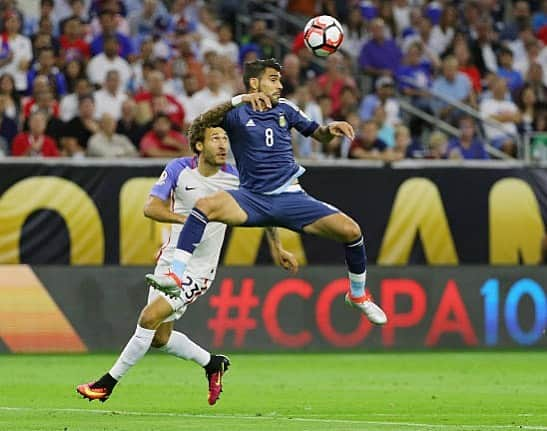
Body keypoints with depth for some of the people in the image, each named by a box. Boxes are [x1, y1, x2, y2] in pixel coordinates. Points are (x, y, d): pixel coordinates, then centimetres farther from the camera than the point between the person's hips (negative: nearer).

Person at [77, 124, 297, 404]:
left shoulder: (235, 178, -8)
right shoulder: (179, 169, -7)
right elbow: (151, 207, -15)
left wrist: (277, 248, 12)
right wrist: (186, 219, -31)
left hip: (199, 270, -4)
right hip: (171, 260, 4)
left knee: (150, 318, -17)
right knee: (159, 337, 8)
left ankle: (109, 382, -5)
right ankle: (212, 363, 32)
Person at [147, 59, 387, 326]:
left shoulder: (284, 109, 11)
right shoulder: (237, 113, -1)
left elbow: (317, 134, 20)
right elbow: (201, 123, -20)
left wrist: (331, 129, -4)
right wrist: (238, 101, -32)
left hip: (290, 198, 3)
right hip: (252, 198, -3)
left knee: (350, 230, -13)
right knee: (204, 206, -32)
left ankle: (358, 295, 12)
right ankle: (176, 278, -33)